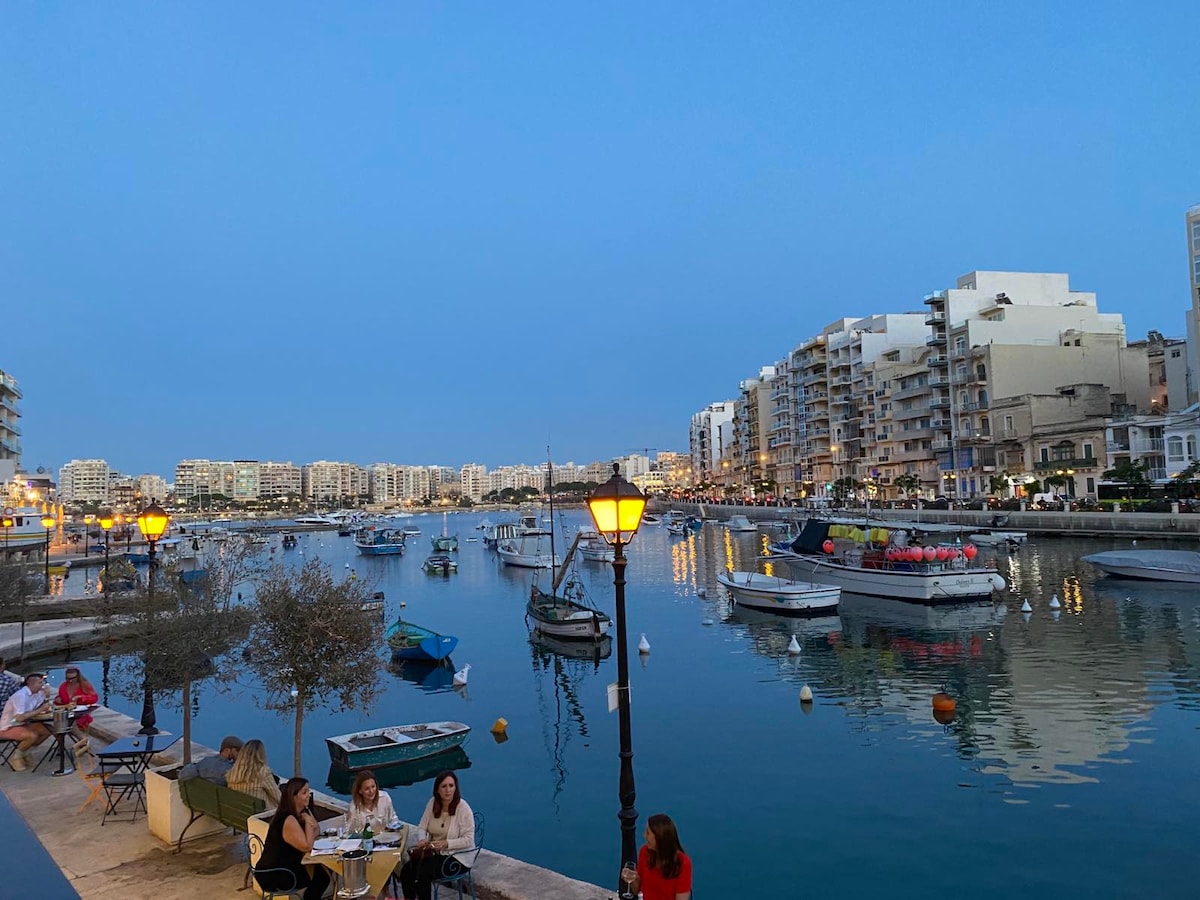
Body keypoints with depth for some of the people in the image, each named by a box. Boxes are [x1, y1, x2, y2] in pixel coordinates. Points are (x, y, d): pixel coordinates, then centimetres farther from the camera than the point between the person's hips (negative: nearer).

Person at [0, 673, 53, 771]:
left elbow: (45, 710, 6)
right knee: (32, 735, -30)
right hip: (8, 728, -9)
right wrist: (40, 710, -26)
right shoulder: (20, 696, -25)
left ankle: (24, 754, 8)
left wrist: (47, 697, -10)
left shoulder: (36, 693, 2)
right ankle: (15, 758, -6)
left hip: (23, 724, 9)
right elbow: (19, 718, -34)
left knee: (47, 730, -4)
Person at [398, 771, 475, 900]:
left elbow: (468, 840, -19)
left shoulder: (463, 808, -19)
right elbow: (422, 827, 4)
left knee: (422, 872, -25)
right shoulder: (433, 802, -2)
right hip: (435, 852, 6)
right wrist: (422, 840, -19)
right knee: (406, 870, -15)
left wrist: (446, 844, -31)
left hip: (457, 857, -6)